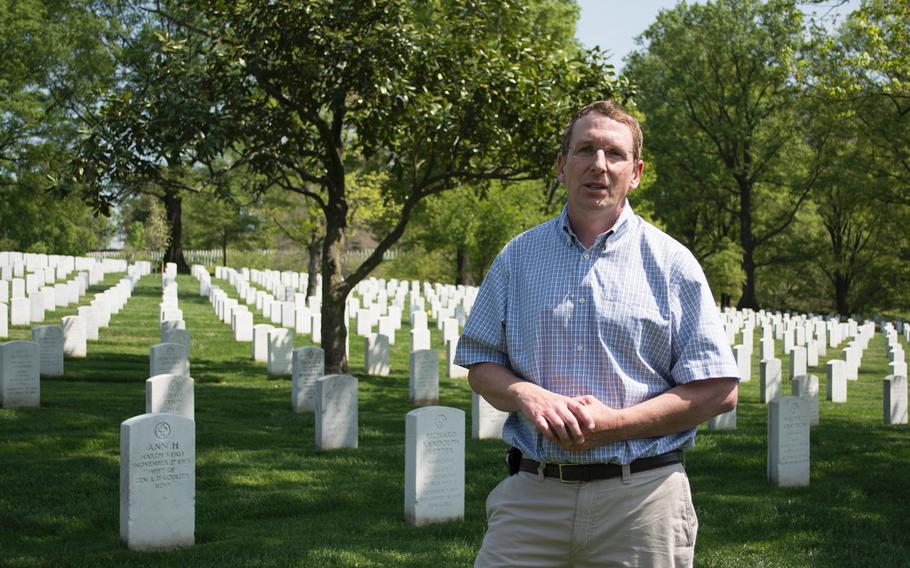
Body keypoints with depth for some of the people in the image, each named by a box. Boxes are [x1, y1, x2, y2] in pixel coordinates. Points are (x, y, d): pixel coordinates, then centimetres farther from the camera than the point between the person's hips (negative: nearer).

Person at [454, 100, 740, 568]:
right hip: (531, 494, 2)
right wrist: (527, 395, -10)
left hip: (641, 497, -1)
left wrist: (615, 423, -13)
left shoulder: (671, 263, 2)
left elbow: (718, 391, -1)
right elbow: (480, 366, 12)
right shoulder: (517, 257, 9)